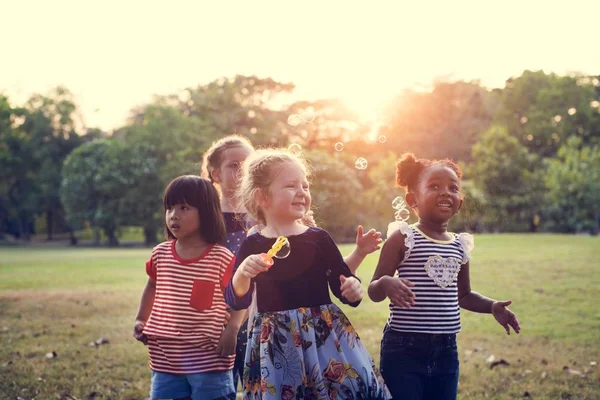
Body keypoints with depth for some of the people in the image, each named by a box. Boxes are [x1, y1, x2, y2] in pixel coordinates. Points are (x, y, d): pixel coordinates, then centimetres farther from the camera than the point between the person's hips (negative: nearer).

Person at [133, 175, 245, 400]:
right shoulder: (160, 254, 3)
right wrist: (141, 320, 13)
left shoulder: (222, 258, -9)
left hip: (208, 357, -4)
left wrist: (232, 329, -16)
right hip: (166, 357, 4)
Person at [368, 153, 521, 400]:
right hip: (404, 348, -6)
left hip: (446, 351, 6)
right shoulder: (403, 239, -7)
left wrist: (492, 306, 7)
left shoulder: (460, 246, 10)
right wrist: (386, 283, -31)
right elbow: (374, 292, -9)